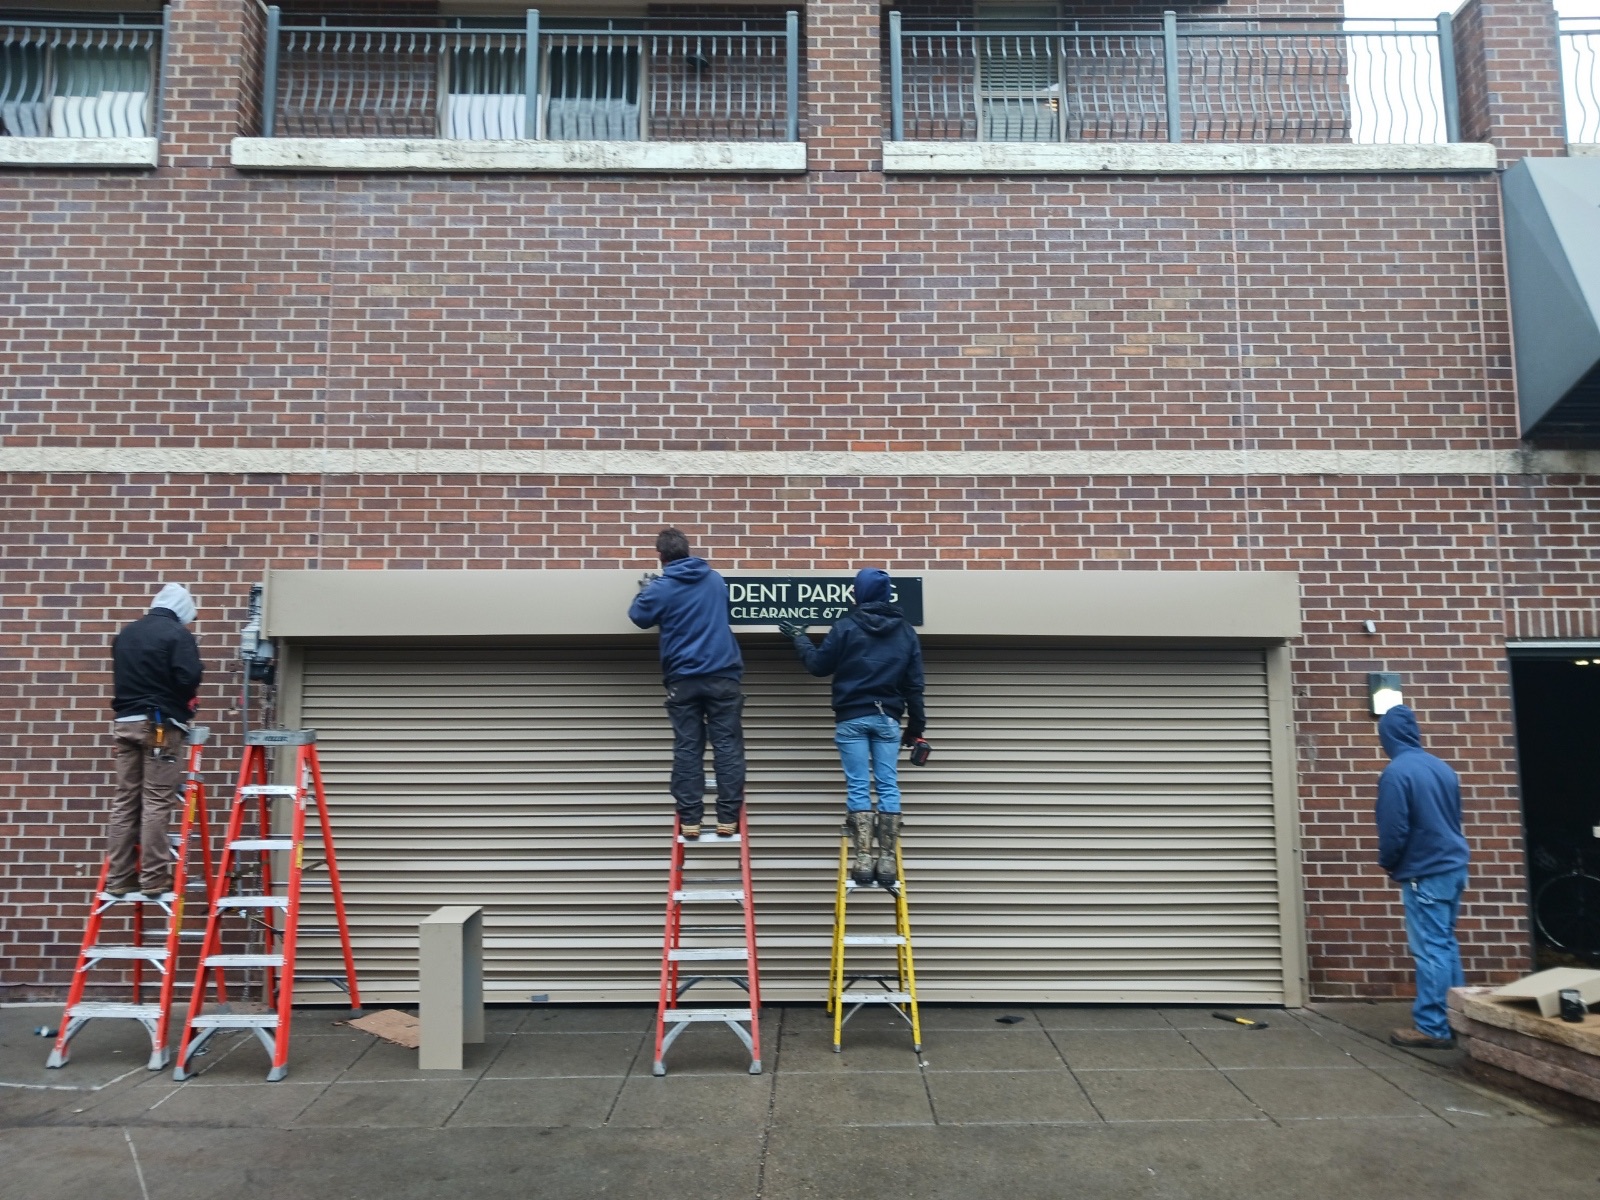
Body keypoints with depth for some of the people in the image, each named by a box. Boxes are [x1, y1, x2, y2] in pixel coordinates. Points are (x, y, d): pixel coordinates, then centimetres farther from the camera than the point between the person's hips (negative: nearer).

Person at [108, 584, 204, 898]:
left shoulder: (125, 633, 16)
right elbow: (189, 678, -15)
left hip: (125, 722, 7)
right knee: (157, 802, -5)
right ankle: (153, 879, -4)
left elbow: (118, 678, 22)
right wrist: (182, 701, 4)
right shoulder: (178, 634, -7)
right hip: (162, 725, -7)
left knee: (125, 801, 8)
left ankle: (119, 879, 11)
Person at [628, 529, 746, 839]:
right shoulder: (715, 579, 9)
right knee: (727, 745, 3)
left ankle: (689, 820, 4)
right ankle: (727, 818, 1)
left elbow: (639, 617, 11)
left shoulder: (661, 588, -4)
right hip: (722, 675, 2)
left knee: (687, 749, 4)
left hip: (683, 679, -1)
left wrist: (644, 591, 31)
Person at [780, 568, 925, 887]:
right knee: (888, 787, 2)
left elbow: (818, 665, 4)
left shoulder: (847, 626, -3)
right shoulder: (906, 630, 8)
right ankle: (887, 863, -1)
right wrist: (916, 725, 14)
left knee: (858, 787, -2)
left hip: (852, 718, -2)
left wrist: (799, 639, 21)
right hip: (888, 718, 3)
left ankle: (863, 862, -6)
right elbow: (914, 683, 8)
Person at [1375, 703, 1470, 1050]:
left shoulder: (1396, 772, -16)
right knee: (1446, 944, 16)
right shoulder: (1442, 767, 8)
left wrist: (1387, 863, 2)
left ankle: (1432, 1028, -1)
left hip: (1425, 873, -8)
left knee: (1430, 949, -4)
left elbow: (1393, 829, -17)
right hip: (1453, 866, 8)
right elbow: (1454, 818, 16)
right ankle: (1455, 1017, 22)